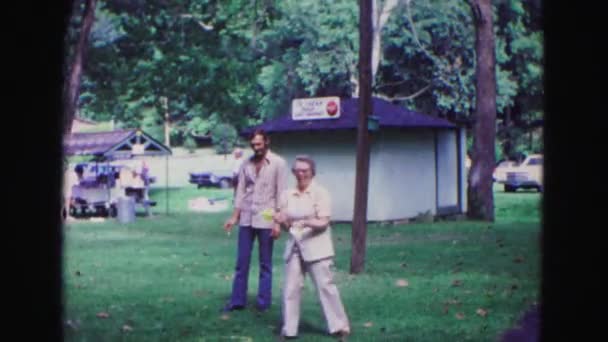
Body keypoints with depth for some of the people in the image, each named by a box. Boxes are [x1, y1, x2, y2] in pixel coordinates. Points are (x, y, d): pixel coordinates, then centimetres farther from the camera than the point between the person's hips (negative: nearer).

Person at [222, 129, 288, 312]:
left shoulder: (278, 163, -5)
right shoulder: (247, 163, 8)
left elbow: (281, 194, -7)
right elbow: (241, 191, 10)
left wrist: (278, 222, -11)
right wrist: (234, 216, 5)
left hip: (265, 220, -4)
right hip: (246, 219, 4)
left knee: (265, 264, 5)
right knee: (242, 262, 6)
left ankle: (263, 303, 11)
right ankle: (237, 301, 13)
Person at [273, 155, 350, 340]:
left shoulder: (320, 193, -5)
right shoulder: (287, 195, 8)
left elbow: (324, 222, -11)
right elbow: (285, 224, 11)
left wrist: (308, 223, -28)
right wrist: (281, 220, -12)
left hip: (316, 248, -4)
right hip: (294, 247, 4)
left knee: (326, 286, -2)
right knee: (290, 288, 3)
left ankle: (340, 327, 8)